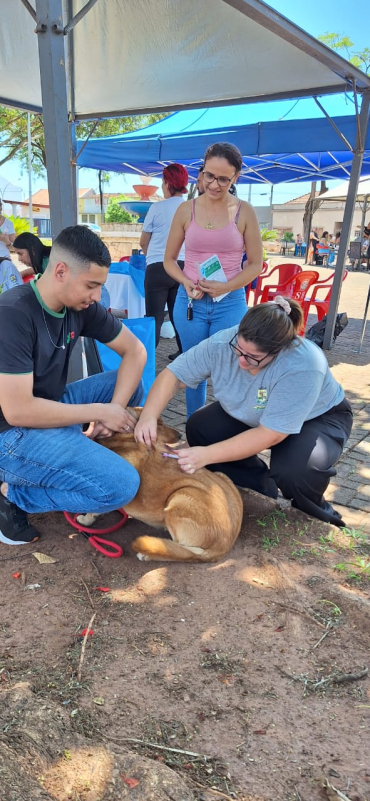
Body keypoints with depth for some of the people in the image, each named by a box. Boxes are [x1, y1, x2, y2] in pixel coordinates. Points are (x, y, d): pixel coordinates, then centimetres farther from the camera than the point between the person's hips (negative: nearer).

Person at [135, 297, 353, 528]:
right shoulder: (222, 343, -28)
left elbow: (270, 434, -37)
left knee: (291, 470, -34)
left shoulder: (303, 366, -40)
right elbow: (173, 374, -19)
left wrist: (207, 455, -40)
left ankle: (312, 507, 3)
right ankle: (261, 485, 4)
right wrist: (149, 416, -36)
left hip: (319, 418, -5)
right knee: (198, 427, -14)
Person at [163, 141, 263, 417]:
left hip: (230, 304, -1)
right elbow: (169, 260, 8)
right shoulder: (186, 210, 2)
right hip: (190, 302, 2)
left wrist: (226, 287, -15)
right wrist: (186, 282, -12)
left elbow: (256, 264, 1)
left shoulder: (245, 212, -1)